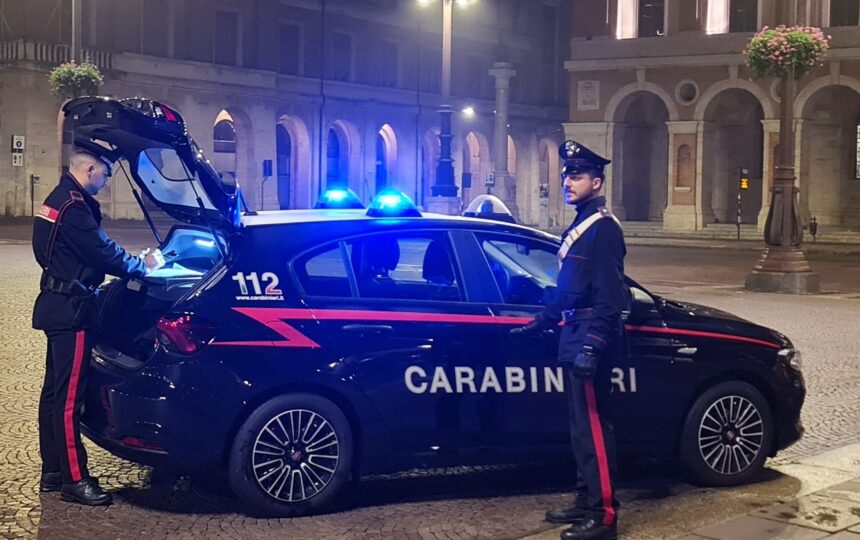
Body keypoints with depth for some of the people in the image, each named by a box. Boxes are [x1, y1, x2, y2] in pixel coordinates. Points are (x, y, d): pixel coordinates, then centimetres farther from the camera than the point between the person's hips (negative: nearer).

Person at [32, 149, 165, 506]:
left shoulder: (61, 199, 15)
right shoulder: (73, 206, -19)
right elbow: (103, 254, -19)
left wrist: (132, 261, 11)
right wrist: (143, 265, -4)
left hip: (59, 307, 11)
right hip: (70, 310, -11)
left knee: (54, 391, 14)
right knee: (69, 397, -7)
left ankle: (53, 472, 22)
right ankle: (74, 480, -3)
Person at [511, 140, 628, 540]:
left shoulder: (603, 228, -12)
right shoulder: (581, 225, 18)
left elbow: (608, 297, -20)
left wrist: (593, 346, -26)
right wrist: (541, 322, 27)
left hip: (590, 341, -10)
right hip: (574, 337, 10)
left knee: (593, 428, -7)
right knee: (581, 427, 15)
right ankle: (586, 502, 24)